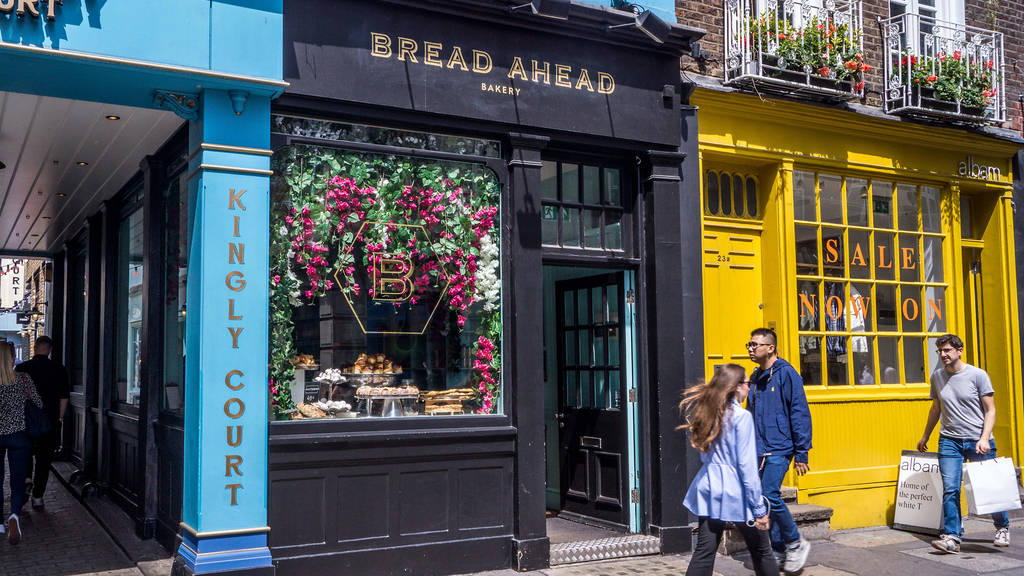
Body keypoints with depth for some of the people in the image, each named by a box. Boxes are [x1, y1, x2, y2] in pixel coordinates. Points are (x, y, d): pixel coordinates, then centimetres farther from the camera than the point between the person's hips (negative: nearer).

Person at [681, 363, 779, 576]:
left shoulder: (706, 412, 6)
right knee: (761, 552, 12)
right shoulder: (741, 416, -13)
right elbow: (747, 466, -15)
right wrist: (759, 509, -12)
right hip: (736, 493, -6)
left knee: (704, 553, 6)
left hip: (709, 488, 6)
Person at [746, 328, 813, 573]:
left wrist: (801, 452, -12)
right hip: (759, 451, 8)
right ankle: (779, 547, 19)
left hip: (779, 449, -7)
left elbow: (800, 413, -10)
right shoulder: (755, 378, 14)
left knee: (769, 496, -16)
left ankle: (796, 544, 3)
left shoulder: (786, 373, -8)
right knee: (763, 499, 7)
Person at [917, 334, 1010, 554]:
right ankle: (952, 538, -8)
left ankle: (1003, 528, 31)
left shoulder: (977, 375, -4)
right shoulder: (937, 377, 8)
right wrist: (925, 436, 25)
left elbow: (990, 410, -4)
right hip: (949, 441, 3)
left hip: (978, 441, -2)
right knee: (950, 490, -8)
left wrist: (984, 439, -16)